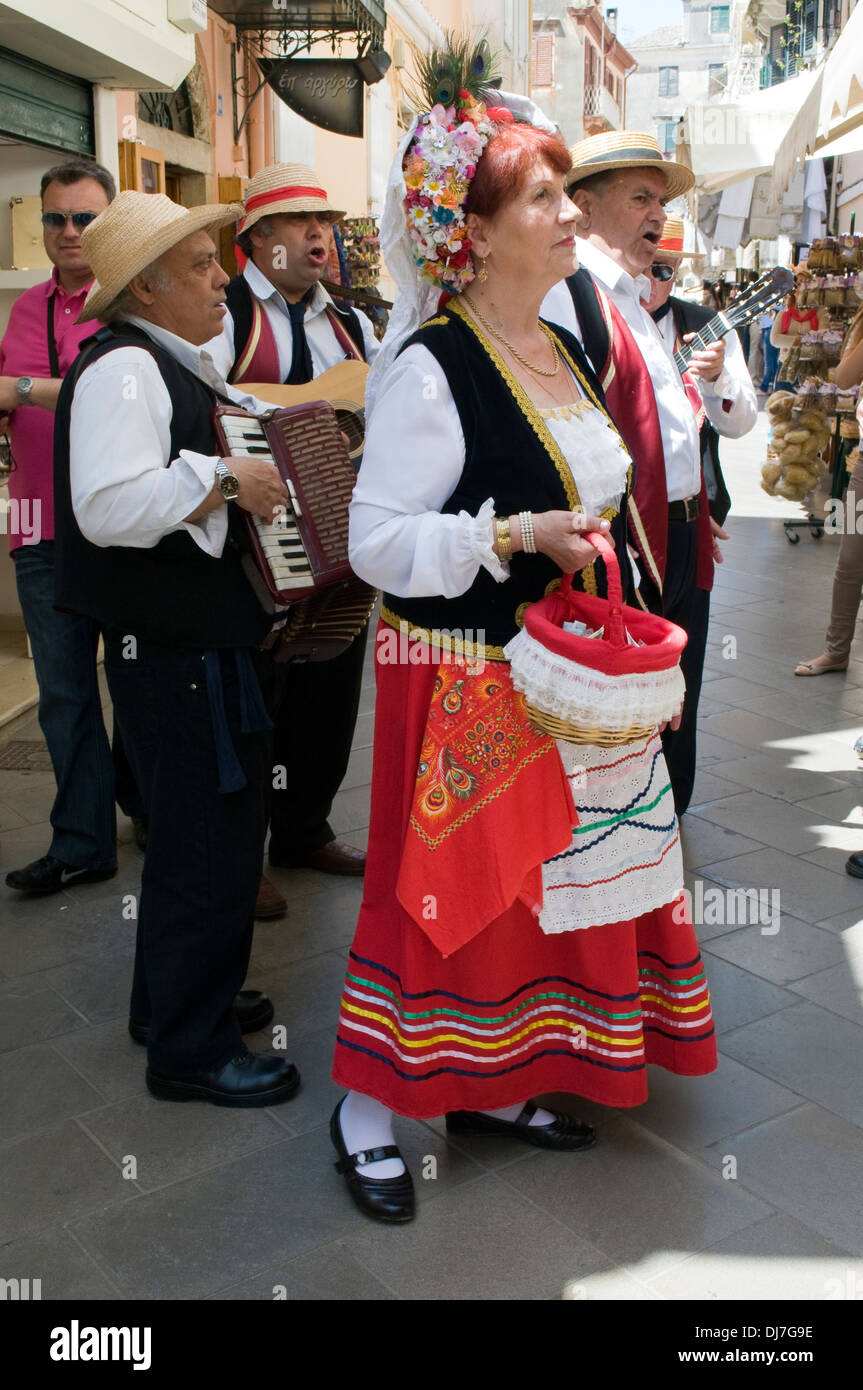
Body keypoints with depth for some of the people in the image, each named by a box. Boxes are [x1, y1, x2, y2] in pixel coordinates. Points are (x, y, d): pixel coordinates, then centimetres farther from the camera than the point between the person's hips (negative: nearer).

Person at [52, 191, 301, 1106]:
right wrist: (226, 480, -24)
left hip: (205, 643, 11)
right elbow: (110, 505, -31)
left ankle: (180, 996, 38)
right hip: (170, 652, -11)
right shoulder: (122, 368, -16)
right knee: (208, 846, -2)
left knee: (202, 831, 20)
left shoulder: (175, 364, 16)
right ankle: (191, 1050, 13)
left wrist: (278, 453, 17)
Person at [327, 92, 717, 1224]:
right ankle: (367, 1112, 23)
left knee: (535, 882, 15)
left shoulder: (561, 348, 11)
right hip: (468, 681, -8)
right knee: (447, 888, 2)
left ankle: (491, 1087, 34)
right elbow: (378, 541, -19)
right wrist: (522, 535, -26)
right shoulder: (431, 367, -16)